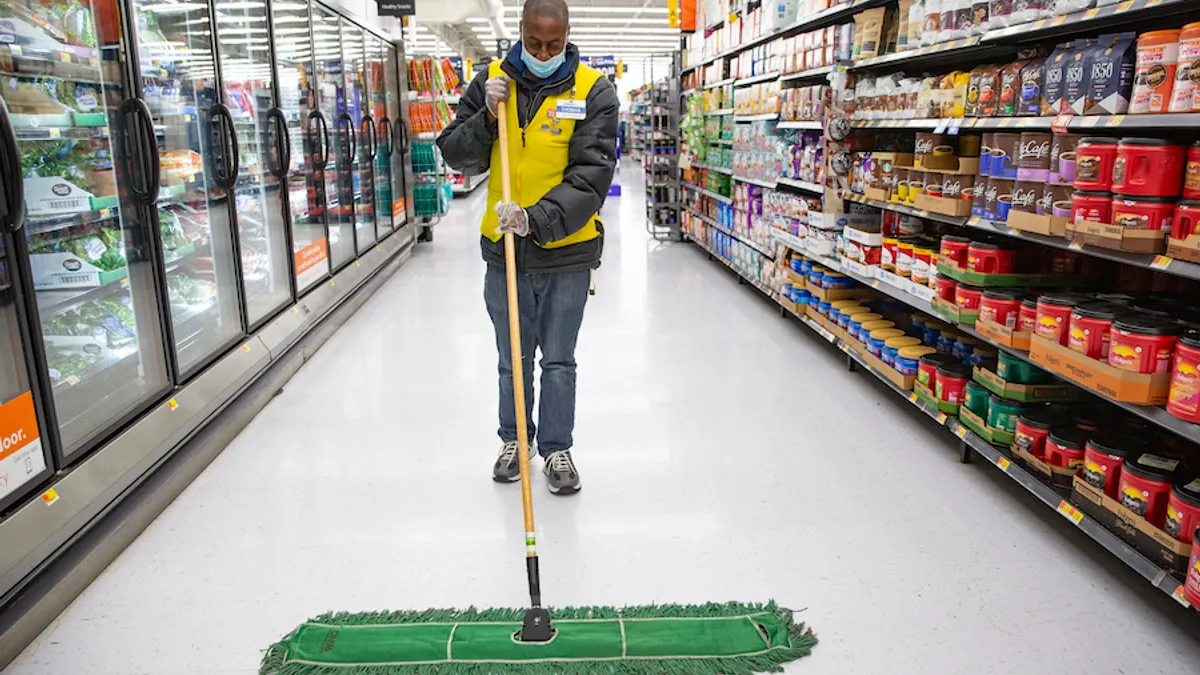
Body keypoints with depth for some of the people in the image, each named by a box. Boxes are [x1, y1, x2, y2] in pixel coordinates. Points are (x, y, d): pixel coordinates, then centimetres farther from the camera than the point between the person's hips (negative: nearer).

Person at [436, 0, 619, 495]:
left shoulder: (594, 91, -8)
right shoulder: (492, 81, 1)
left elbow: (592, 174, -17)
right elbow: (457, 156, 3)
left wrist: (537, 219, -29)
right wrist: (487, 116, -15)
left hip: (567, 251, -2)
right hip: (504, 249, 3)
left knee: (558, 360, 9)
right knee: (513, 358, 16)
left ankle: (556, 448, 28)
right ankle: (514, 440, 37)